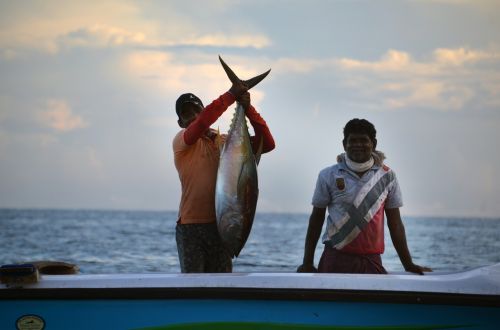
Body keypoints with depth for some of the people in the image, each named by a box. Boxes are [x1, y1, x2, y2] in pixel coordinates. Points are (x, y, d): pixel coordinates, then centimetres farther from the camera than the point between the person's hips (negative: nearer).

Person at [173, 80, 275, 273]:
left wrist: (248, 109, -10)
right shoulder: (181, 142, 0)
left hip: (221, 226, 4)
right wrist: (230, 96, -19)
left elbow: (267, 144, 1)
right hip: (190, 227, -4)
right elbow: (202, 123, -21)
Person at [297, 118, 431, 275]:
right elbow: (316, 220, 9)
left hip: (372, 261, 1)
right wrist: (307, 263, 3)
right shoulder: (328, 176, 4)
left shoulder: (387, 177, 8)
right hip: (336, 260, -1)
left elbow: (395, 224, 11)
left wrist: (408, 265, 7)